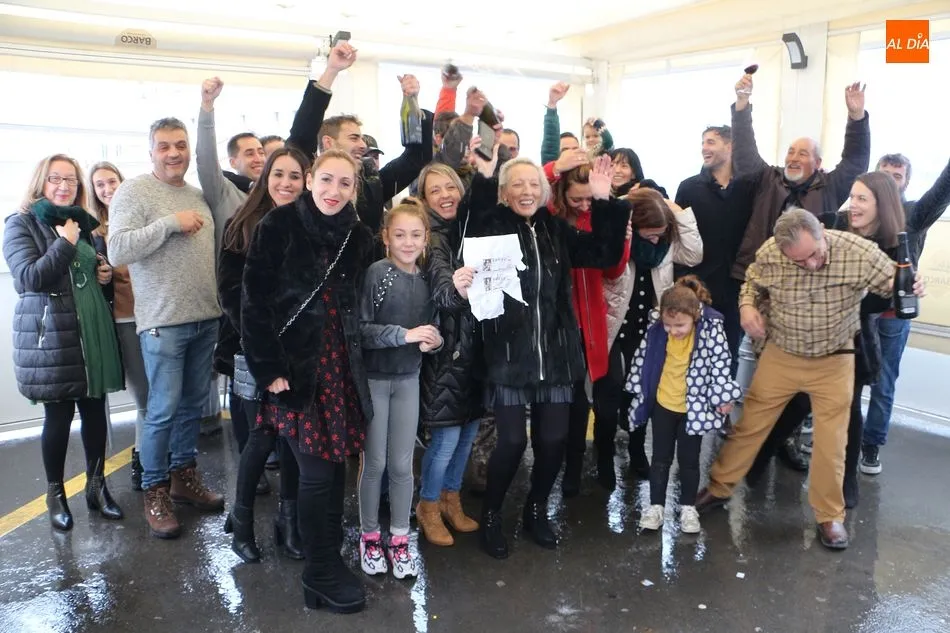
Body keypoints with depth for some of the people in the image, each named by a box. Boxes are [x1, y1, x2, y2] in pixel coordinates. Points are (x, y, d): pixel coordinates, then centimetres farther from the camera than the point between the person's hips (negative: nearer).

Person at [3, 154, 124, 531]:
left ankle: (97, 484, 23)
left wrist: (107, 276, 5)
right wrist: (65, 243, -15)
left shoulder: (86, 223, 15)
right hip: (50, 333, -5)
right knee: (59, 414, 3)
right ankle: (55, 493, 20)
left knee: (95, 409, 8)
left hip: (93, 329, 5)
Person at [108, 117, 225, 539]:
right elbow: (117, 251, -18)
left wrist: (223, 299, 8)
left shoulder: (198, 195, 14)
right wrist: (170, 222, -20)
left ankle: (184, 476, 29)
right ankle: (155, 492, 15)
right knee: (163, 409, -1)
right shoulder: (133, 191, -6)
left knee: (194, 404, 14)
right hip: (163, 321, -6)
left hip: (206, 318, 6)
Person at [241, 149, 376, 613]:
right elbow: (254, 301, -12)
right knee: (316, 471, -1)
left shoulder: (359, 237, 6)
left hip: (341, 365, 5)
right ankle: (319, 573, 17)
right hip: (295, 365, -4)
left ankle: (331, 554, 28)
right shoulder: (279, 226, -9)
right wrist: (267, 369, -15)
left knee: (337, 463, 9)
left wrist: (351, 356, 6)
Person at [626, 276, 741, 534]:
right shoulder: (656, 329, -14)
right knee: (660, 457, 13)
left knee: (689, 459, 11)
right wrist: (638, 390, 7)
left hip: (693, 407, -2)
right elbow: (643, 358, -1)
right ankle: (656, 505, 27)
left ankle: (688, 507, 29)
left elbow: (720, 363, -13)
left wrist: (723, 397, -10)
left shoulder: (711, 329, -21)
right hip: (663, 404, 2)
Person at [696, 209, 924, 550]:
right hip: (780, 355, 1)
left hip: (834, 361, -1)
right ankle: (719, 488, 29)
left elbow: (893, 283, -9)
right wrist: (746, 306, -17)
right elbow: (752, 282, 4)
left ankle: (829, 516, 27)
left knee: (831, 443, 6)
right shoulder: (769, 253, -18)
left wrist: (908, 286, -33)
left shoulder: (860, 252, -24)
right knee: (749, 424, 10)